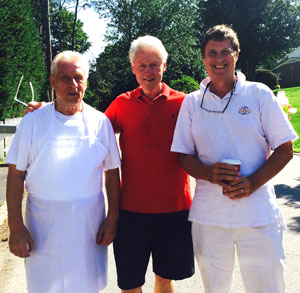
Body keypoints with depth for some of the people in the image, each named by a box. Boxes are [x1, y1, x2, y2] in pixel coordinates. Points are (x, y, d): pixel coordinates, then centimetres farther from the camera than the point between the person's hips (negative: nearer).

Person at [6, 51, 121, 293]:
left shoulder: (100, 122, 2)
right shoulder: (33, 121, -1)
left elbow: (112, 173, 5)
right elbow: (16, 175, -2)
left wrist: (112, 219, 0)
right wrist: (16, 227, -7)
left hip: (89, 226, 1)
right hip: (43, 227, -1)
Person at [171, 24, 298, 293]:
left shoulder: (259, 94, 1)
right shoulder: (191, 102, 6)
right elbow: (184, 156, 6)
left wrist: (253, 183, -17)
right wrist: (210, 173, -16)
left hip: (259, 215, -1)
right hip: (208, 217, 2)